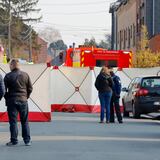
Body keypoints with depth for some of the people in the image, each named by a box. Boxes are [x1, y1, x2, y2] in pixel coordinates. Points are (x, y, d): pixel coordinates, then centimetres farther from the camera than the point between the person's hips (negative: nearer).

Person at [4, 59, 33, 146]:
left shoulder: (8, 76, -6)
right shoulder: (25, 75, 3)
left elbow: (4, 90, -4)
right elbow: (30, 88, 6)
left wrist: (7, 98, 9)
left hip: (12, 101, -3)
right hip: (23, 101, 3)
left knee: (13, 121, 2)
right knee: (25, 121, 9)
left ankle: (14, 140, 1)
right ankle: (27, 140, 10)